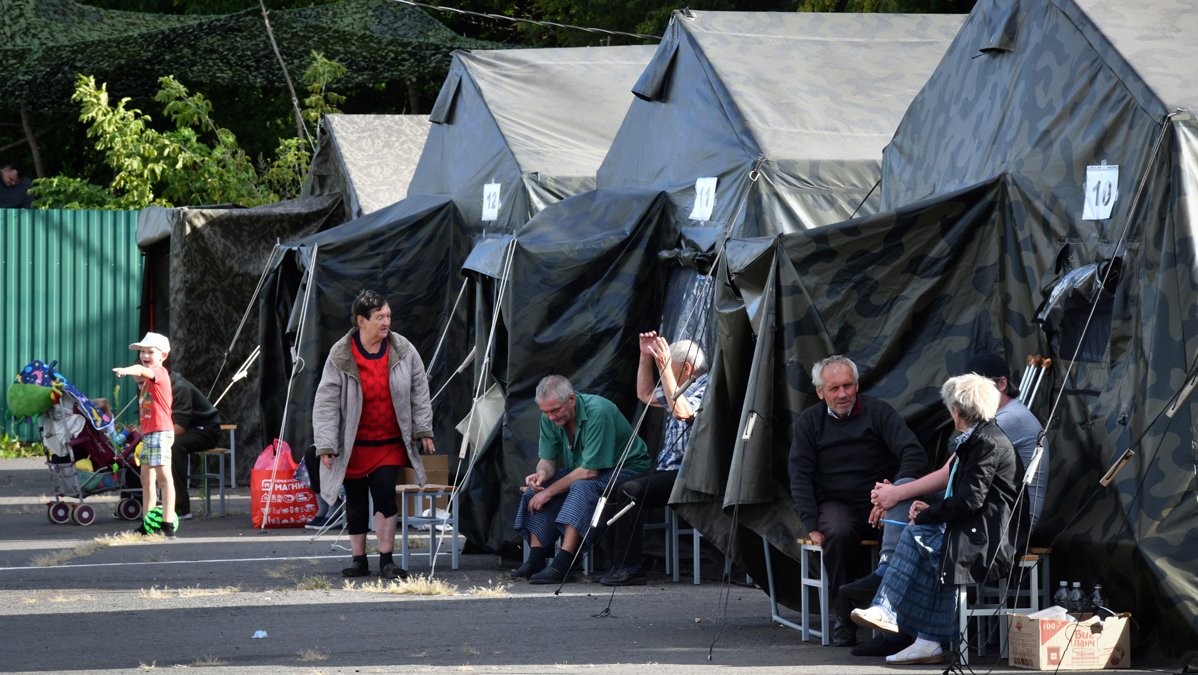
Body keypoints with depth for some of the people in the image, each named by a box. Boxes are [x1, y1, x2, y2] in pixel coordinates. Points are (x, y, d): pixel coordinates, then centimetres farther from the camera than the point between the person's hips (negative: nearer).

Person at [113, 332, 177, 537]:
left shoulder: (159, 372, -11)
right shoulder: (148, 377, 19)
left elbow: (143, 370, -34)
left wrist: (127, 370, -50)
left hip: (160, 432, -11)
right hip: (148, 433, 11)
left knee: (163, 476, -14)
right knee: (146, 477, 14)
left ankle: (168, 524, -19)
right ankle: (148, 525, 22)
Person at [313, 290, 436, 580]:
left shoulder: (403, 350, -3)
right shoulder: (340, 356, -9)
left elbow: (419, 391, 7)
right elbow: (326, 402, -7)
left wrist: (424, 431, 7)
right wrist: (325, 445, -10)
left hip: (390, 444, 0)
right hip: (354, 445, 0)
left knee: (385, 494, -13)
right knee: (356, 501, 7)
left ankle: (387, 560, -6)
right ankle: (358, 559, 18)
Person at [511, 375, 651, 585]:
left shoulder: (598, 412, -30)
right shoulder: (550, 418, -7)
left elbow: (590, 471, -29)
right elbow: (547, 459, 2)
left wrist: (550, 491, -24)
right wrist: (542, 473, -23)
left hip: (625, 468, -8)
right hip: (579, 469, 8)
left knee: (582, 487, -36)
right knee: (535, 488, -11)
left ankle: (561, 565, -43)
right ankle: (535, 559, -16)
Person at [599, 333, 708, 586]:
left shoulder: (707, 388, -9)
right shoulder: (684, 387, 22)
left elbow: (681, 411, -27)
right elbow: (645, 394, 35)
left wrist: (664, 368, -25)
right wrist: (646, 357, 23)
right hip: (668, 471, 10)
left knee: (629, 490, -25)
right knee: (614, 490, -5)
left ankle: (631, 567, -24)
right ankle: (618, 561, -9)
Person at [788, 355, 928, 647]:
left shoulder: (878, 412, 3)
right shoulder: (809, 422, 9)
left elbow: (914, 453, -7)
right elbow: (800, 477, 4)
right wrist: (812, 526, -11)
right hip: (836, 504, 0)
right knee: (839, 533, -36)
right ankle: (843, 616, -24)